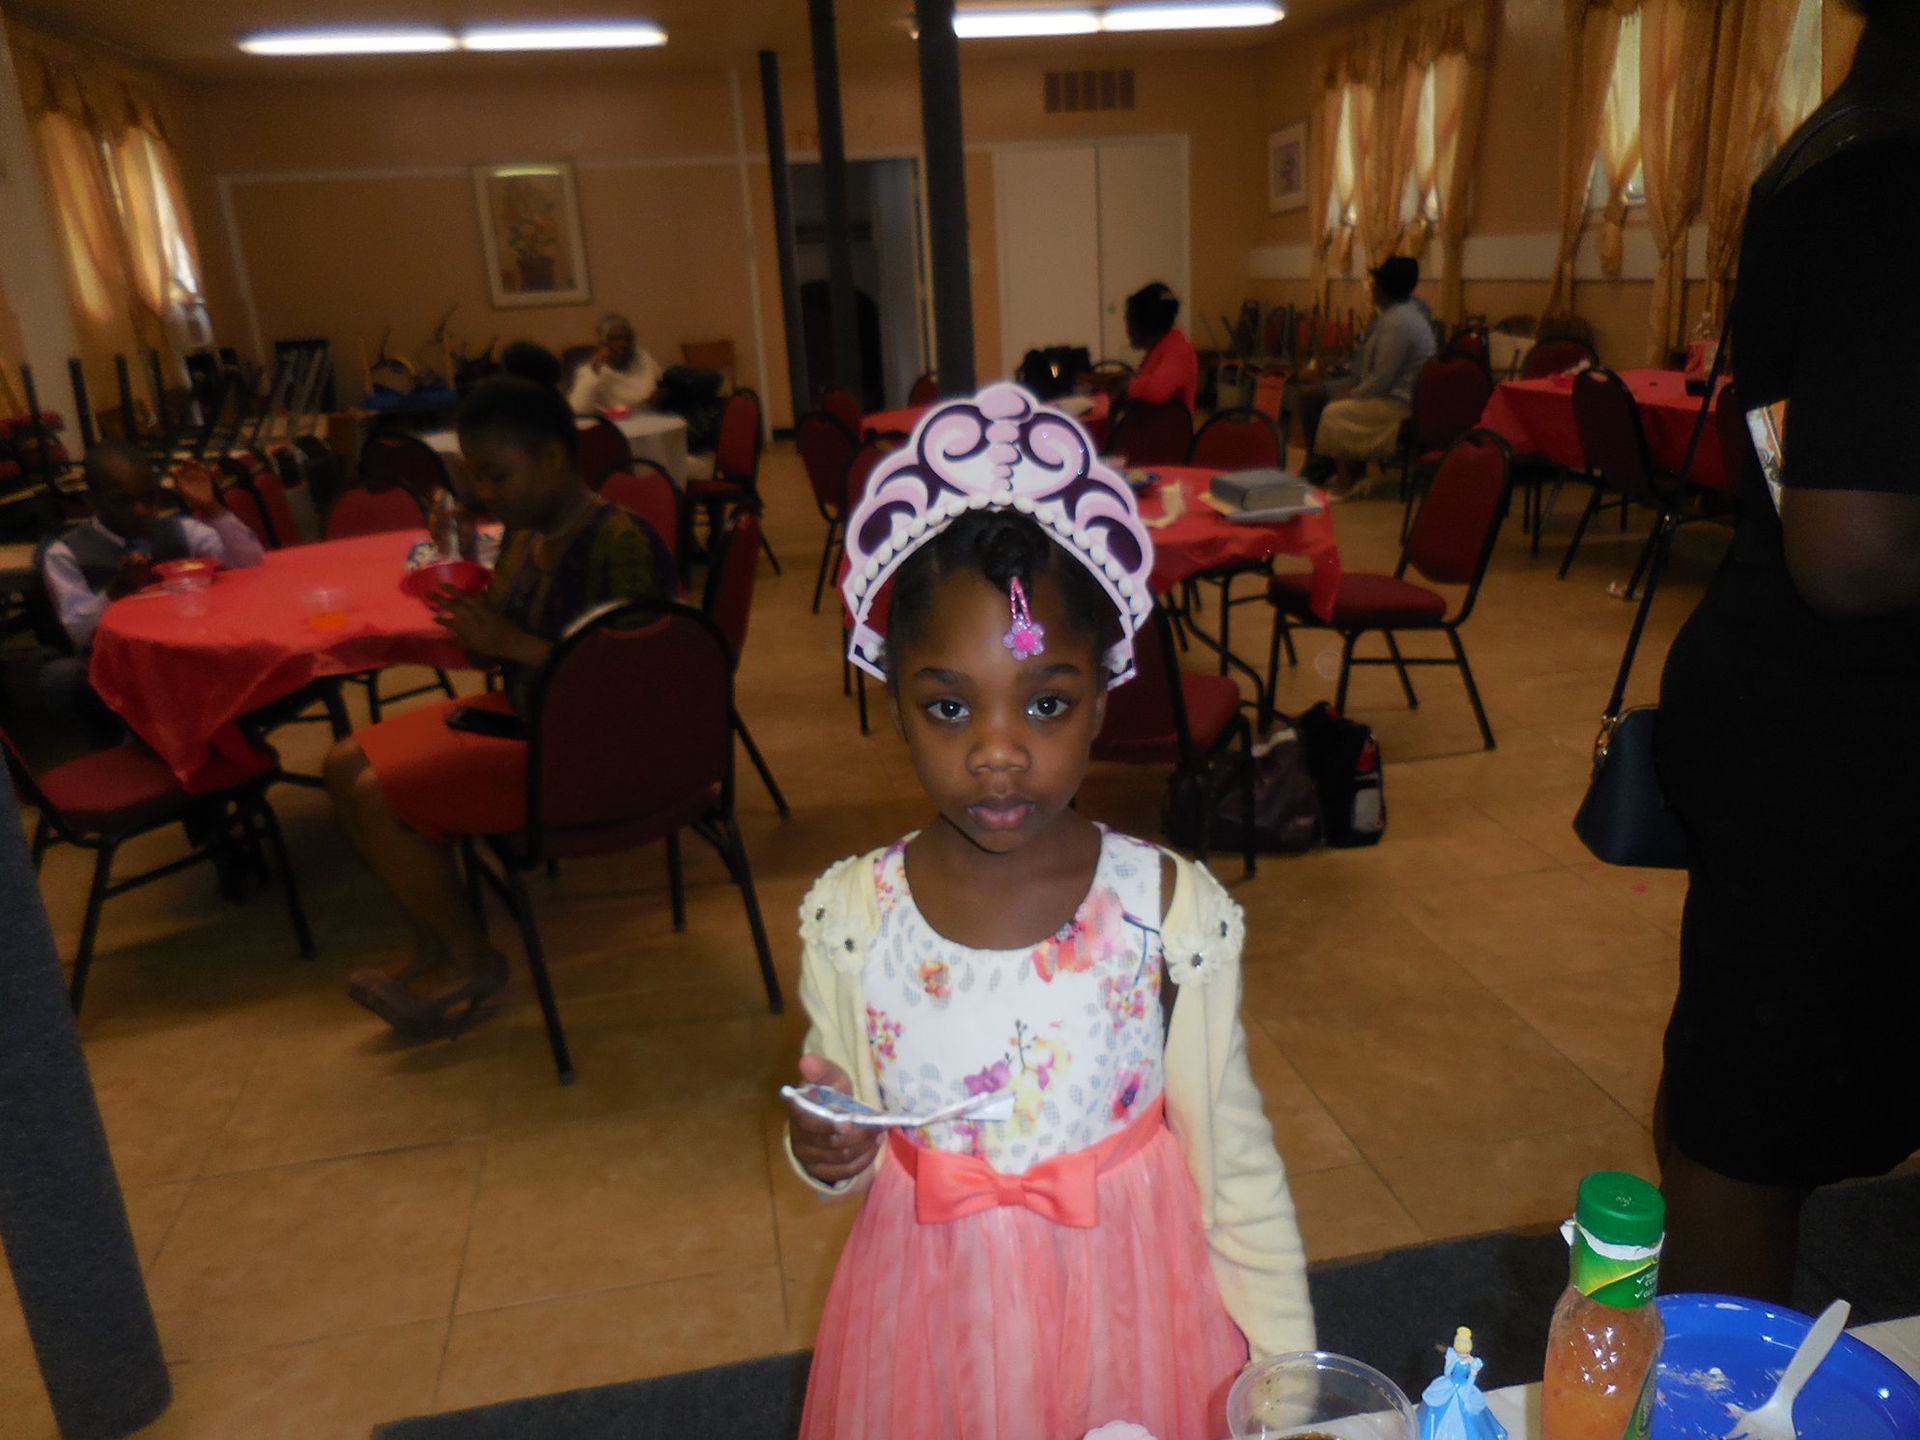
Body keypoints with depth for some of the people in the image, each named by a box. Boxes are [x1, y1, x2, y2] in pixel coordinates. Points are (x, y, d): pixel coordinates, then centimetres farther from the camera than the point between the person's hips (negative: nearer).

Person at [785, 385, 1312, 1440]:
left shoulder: (1171, 910, -19)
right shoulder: (848, 918, -15)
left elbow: (1237, 1163, -8)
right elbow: (849, 1152, 1)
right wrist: (824, 1155, -20)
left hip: (1125, 1309, -1)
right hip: (935, 1316, 2)